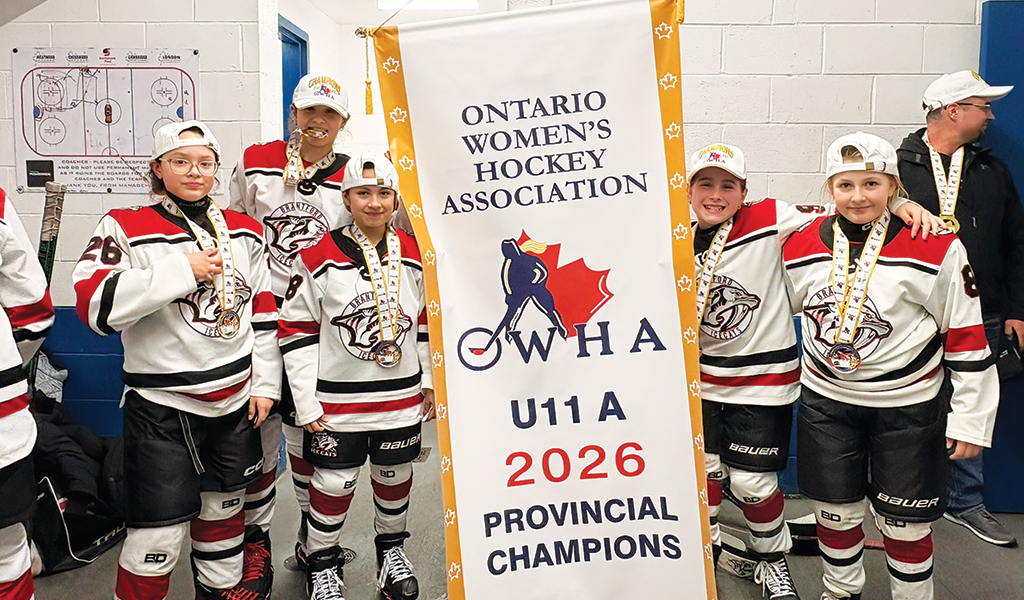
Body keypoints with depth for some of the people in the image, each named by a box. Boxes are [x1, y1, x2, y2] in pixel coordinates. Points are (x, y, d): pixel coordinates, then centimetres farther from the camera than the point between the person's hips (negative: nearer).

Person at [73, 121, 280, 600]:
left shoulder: (246, 232, 7)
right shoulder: (126, 228, -6)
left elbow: (265, 312, 10)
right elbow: (94, 305, -19)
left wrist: (264, 383, 5)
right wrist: (182, 270, -21)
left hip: (235, 397, 5)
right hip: (161, 404, -4)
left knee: (225, 503, 21)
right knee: (160, 532, -3)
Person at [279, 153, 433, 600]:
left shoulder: (414, 255, 2)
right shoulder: (319, 257, -10)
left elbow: (426, 321, 11)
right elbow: (296, 329, -7)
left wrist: (428, 380, 10)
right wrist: (305, 401, -9)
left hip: (401, 395, 3)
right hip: (337, 400, -3)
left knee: (395, 475, 17)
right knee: (334, 483, 6)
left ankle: (391, 549, 40)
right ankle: (322, 564, 30)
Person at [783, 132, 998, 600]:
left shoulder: (936, 248, -13)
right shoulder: (802, 246, -5)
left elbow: (967, 338, -7)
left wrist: (969, 419, -6)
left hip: (908, 406, -2)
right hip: (826, 402, 3)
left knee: (904, 523, 9)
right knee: (835, 511, 15)